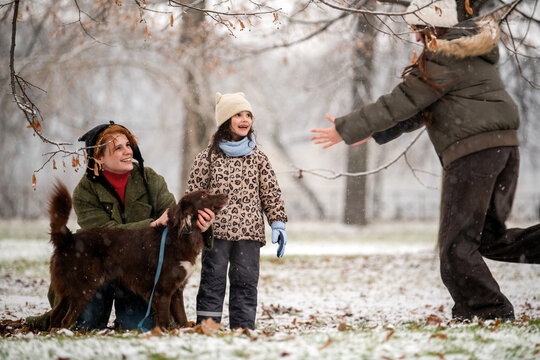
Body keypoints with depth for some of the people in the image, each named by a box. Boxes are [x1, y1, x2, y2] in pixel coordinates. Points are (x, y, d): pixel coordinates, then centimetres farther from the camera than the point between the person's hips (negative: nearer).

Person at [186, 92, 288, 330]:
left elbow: (271, 194, 12)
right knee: (212, 283, 1)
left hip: (249, 232, 2)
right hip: (215, 231, -2)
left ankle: (243, 329, 7)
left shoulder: (258, 158, 11)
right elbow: (195, 192, 5)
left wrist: (278, 223, 3)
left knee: (246, 283, 3)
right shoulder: (208, 157, 4)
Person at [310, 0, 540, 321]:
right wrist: (377, 133, 26)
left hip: (472, 150, -9)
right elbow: (424, 109, 26)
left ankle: (489, 311, -8)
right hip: (505, 146, 9)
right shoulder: (470, 51, 21)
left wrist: (345, 130, 0)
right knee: (490, 237, 15)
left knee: (456, 244, -3)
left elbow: (399, 104, -8)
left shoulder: (441, 60, -9)